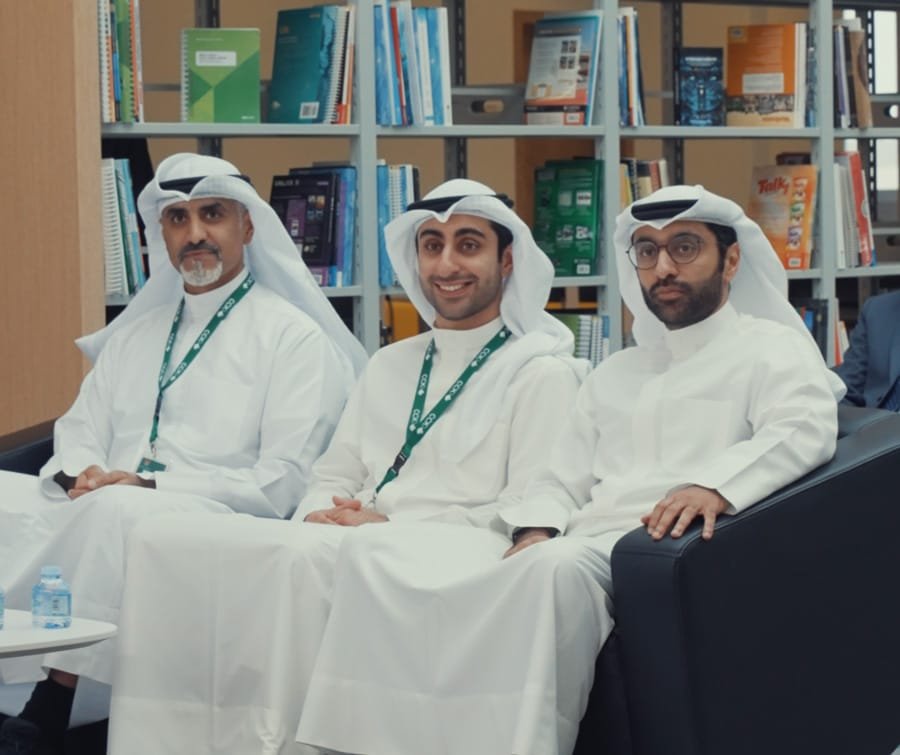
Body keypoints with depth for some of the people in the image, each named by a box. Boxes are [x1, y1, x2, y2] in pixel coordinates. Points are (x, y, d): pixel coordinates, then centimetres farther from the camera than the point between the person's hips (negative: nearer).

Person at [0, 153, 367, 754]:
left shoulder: (293, 337, 3)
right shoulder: (134, 334, 23)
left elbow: (283, 483, -7)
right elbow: (79, 432, 20)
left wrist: (150, 485, -16)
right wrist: (81, 475, -7)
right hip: (100, 513, 6)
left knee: (115, 511, -36)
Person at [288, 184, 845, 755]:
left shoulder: (770, 349, 10)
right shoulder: (617, 373, 31)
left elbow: (804, 431, -11)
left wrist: (716, 484, -29)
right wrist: (536, 531, 2)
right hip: (578, 545, 7)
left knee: (559, 568, -41)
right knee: (374, 554, -12)